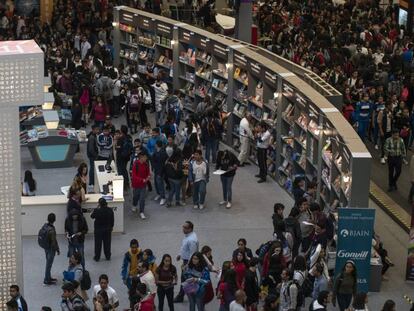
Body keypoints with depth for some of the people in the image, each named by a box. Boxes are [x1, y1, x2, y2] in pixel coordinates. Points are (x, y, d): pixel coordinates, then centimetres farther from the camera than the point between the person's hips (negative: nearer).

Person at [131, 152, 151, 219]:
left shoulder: (146, 164, -6)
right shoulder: (135, 164, -20)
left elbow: (148, 172, 8)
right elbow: (134, 176, -21)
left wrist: (148, 176, -16)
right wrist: (142, 180, -30)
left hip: (143, 184, 2)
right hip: (136, 184, -2)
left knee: (142, 198, -1)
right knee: (136, 196, 19)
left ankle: (141, 212, 7)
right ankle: (134, 205, 50)